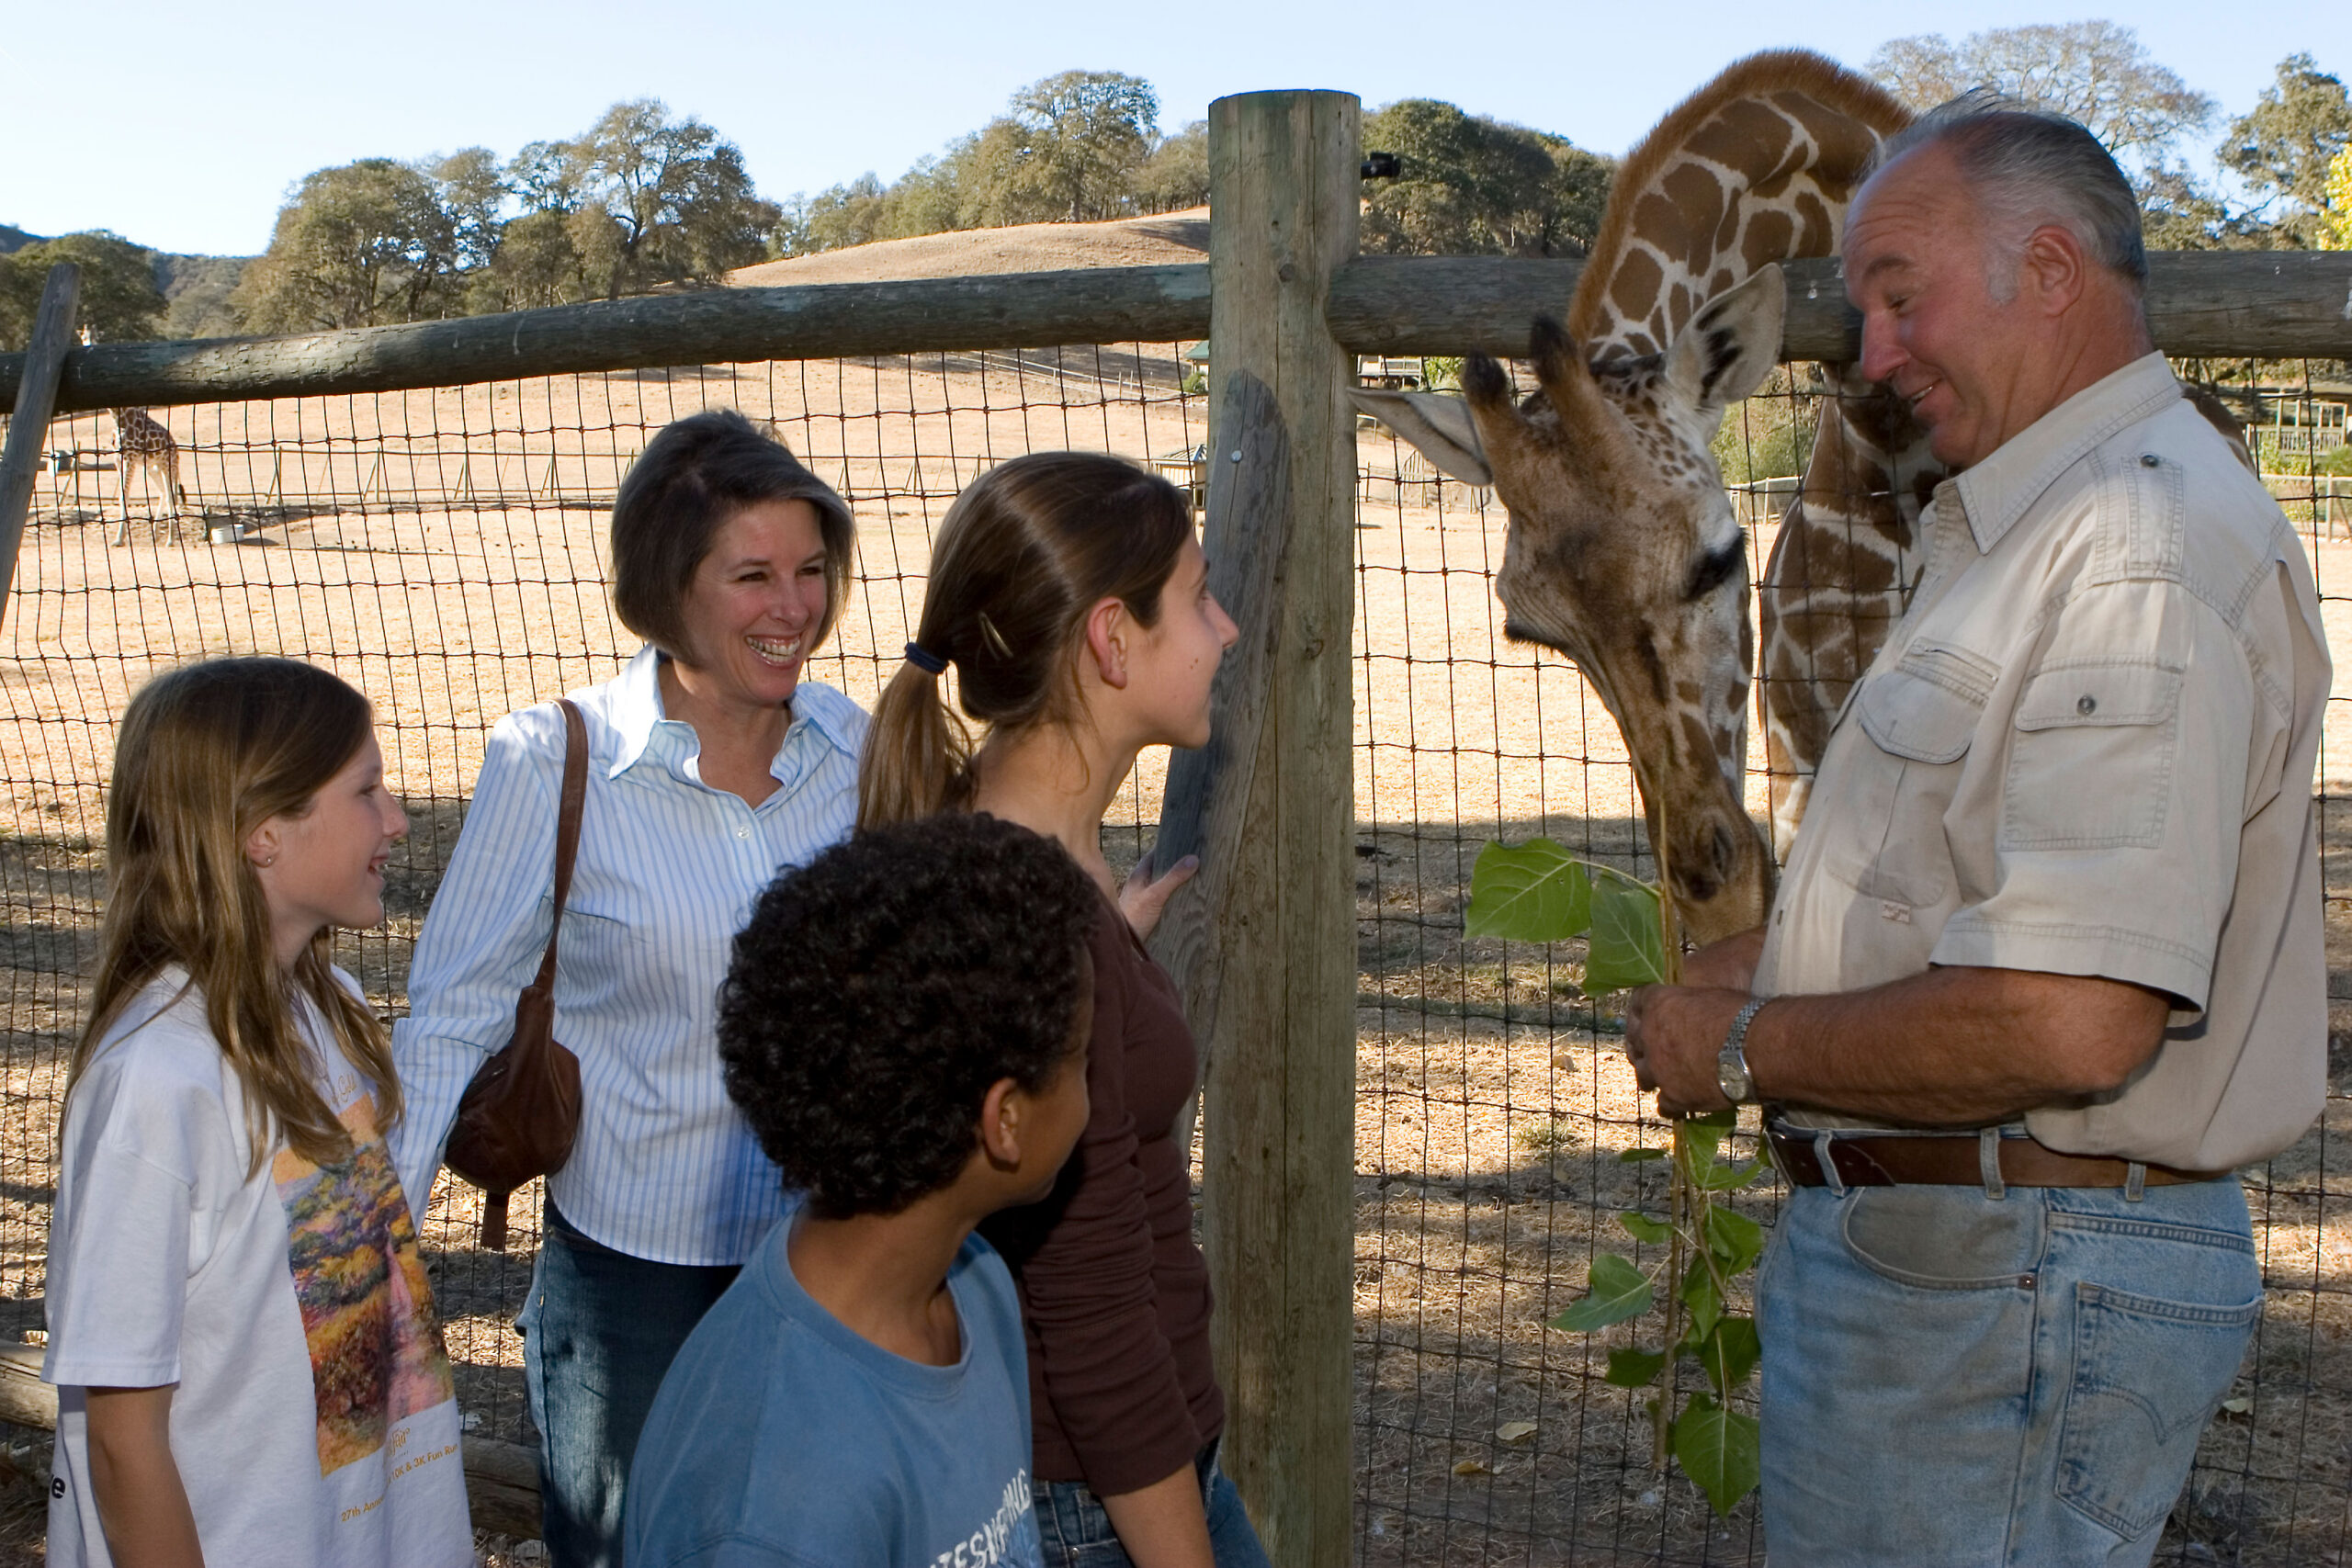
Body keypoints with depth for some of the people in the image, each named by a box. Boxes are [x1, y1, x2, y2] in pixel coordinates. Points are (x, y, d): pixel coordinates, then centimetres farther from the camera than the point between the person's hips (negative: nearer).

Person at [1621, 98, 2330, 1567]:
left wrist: (1744, 1048, -15)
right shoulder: (2030, 529, 17)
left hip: (2008, 1288, -10)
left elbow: (2071, 1025, -29)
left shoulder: (2146, 547, -20)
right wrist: (1769, 952, 7)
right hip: (1922, 1245, 10)